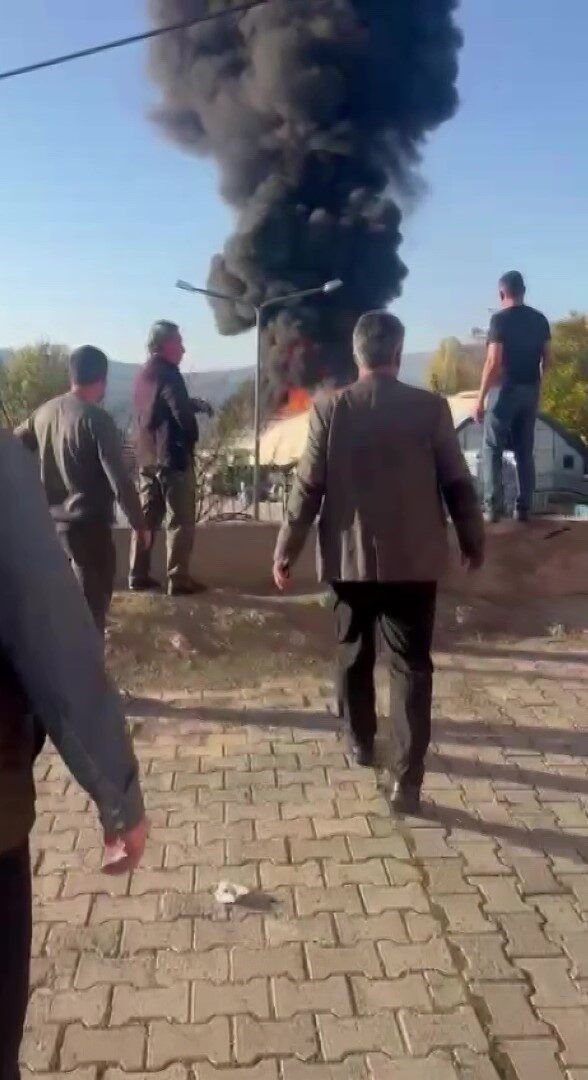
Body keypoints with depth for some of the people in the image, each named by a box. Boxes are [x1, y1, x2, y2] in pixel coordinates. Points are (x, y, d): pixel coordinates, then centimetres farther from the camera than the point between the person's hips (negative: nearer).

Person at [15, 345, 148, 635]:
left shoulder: (45, 412, 4)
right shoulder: (97, 419, -17)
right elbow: (119, 479, -20)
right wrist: (139, 523, -10)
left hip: (51, 520, 7)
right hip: (88, 523, -7)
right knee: (93, 602, 3)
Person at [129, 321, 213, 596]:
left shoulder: (144, 374, 12)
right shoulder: (168, 373, -15)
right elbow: (182, 413, -20)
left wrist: (196, 403, 14)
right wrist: (192, 438, -1)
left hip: (147, 457, 8)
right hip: (173, 457, -8)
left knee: (147, 517, 13)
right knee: (181, 522, -1)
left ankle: (138, 575, 16)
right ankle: (178, 580, 2)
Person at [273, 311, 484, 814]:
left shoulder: (329, 409, -6)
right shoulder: (431, 407, -6)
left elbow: (307, 489, -5)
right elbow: (458, 483, -2)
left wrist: (285, 551, 5)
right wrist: (473, 541, 12)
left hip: (350, 558, 1)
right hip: (414, 559, -1)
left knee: (354, 656, 20)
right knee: (412, 666, 4)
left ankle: (362, 743, 36)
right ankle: (408, 778, 1)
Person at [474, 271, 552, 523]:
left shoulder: (500, 319, -12)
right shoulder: (540, 319, 6)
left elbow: (494, 362, -18)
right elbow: (547, 359, 9)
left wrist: (481, 398, -14)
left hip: (505, 389, -5)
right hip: (531, 390, 6)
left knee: (492, 449, 3)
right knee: (525, 450, 10)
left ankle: (493, 507, -2)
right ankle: (524, 508, 11)